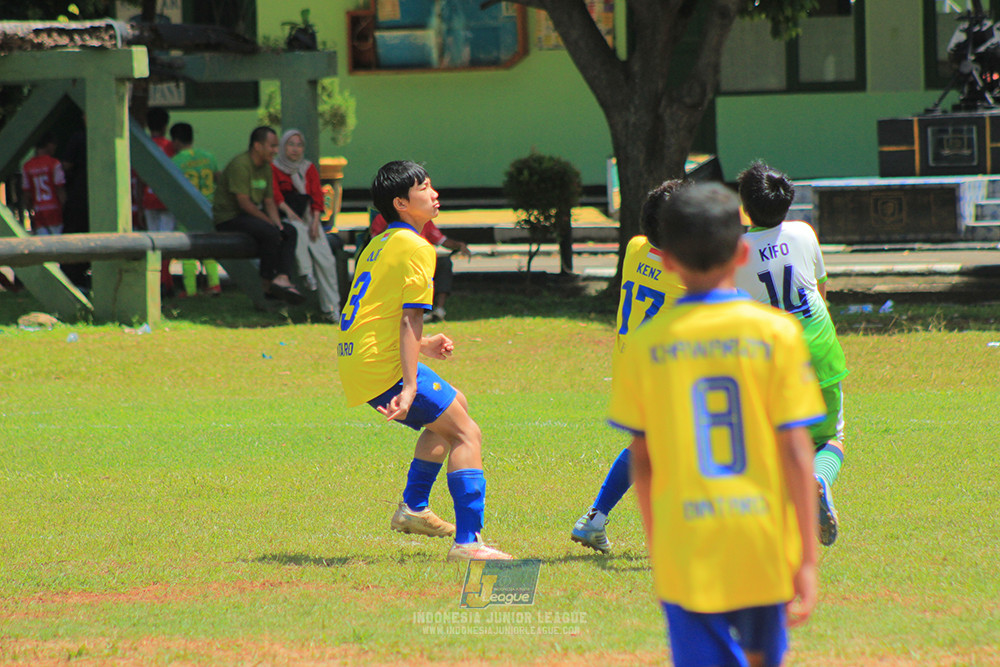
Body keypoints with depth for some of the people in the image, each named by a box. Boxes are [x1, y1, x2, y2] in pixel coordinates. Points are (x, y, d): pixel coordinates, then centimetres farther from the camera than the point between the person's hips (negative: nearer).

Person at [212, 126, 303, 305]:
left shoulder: (266, 168, 13)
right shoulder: (240, 165, -17)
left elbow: (269, 201, 13)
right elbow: (244, 203, -22)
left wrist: (278, 225, -5)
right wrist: (270, 223, -17)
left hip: (250, 216, 10)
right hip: (228, 218, -10)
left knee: (290, 231, -8)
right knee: (270, 232, -30)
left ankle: (282, 277, -26)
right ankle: (267, 282, -19)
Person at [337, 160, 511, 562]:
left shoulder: (378, 244, 19)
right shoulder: (415, 248, -9)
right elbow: (409, 320, -17)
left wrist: (422, 346, 26)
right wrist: (410, 385, -22)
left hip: (354, 361, 10)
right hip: (382, 364, -10)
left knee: (452, 407, 28)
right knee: (467, 433, -8)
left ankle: (413, 506, 25)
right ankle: (467, 541, -19)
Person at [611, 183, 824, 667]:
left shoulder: (646, 344, -2)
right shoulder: (776, 332, -5)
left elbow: (641, 461, 3)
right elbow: (796, 454, -7)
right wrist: (808, 558, -3)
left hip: (686, 553, -1)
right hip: (764, 546, 1)